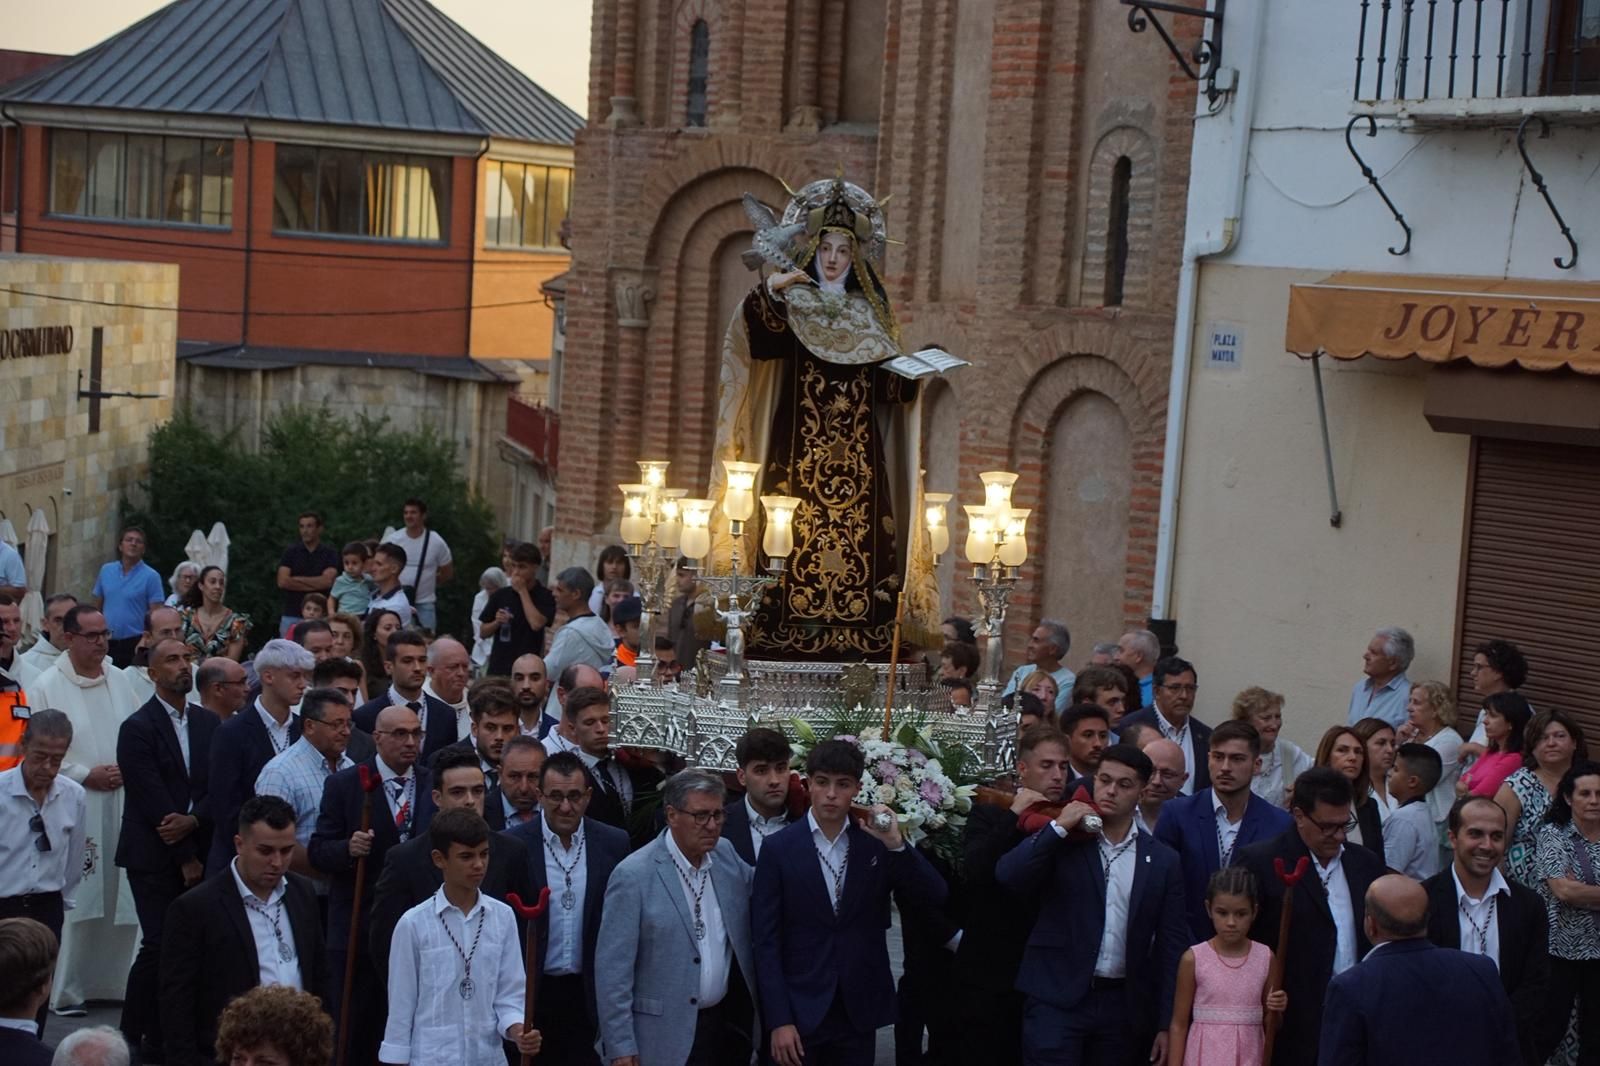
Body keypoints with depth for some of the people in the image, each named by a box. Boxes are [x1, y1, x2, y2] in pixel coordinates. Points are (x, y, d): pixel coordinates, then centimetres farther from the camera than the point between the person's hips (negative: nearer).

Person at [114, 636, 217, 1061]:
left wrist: (192, 821, -13)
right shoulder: (137, 728, -5)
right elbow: (152, 800, -10)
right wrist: (185, 859, -9)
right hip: (154, 856, -5)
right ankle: (134, 1038, 4)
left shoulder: (209, 724, 12)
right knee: (159, 946, -9)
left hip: (198, 852, 5)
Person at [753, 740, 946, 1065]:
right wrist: (778, 1020, -11)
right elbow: (766, 941, -5)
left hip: (860, 1011, 2)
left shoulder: (876, 842, 3)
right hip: (800, 1012, -2)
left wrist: (896, 845, -17)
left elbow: (935, 897, -4)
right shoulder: (778, 849, -4)